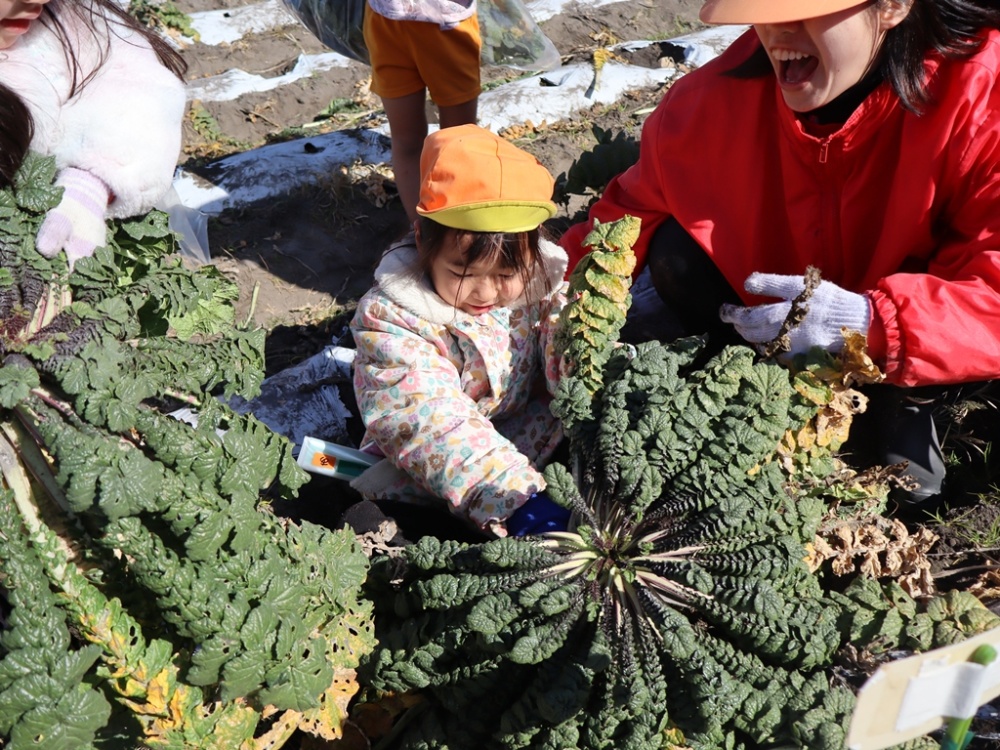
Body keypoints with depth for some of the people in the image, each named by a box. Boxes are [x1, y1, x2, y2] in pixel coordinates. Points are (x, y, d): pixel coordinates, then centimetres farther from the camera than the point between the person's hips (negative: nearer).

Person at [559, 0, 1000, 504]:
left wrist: (875, 321, -49)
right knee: (676, 255, -19)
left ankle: (904, 404, 1)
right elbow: (635, 208, -10)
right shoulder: (715, 98, -22)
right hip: (780, 304, 3)